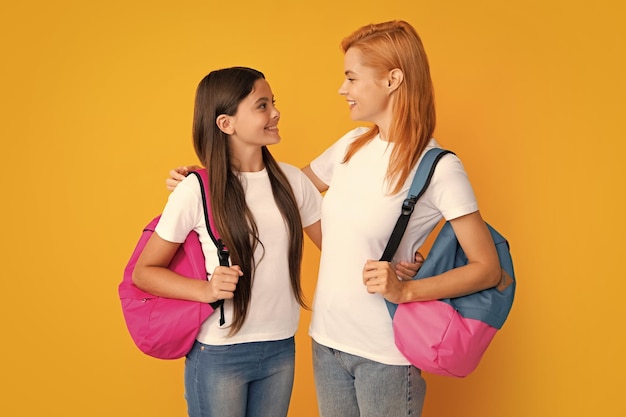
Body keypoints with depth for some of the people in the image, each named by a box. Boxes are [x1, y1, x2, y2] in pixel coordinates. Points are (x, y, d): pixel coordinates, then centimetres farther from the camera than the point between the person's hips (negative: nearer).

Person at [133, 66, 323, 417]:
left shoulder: (292, 180, -2)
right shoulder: (196, 191, -13)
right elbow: (144, 272, -6)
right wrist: (205, 290, -22)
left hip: (281, 349, 4)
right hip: (218, 355, -4)